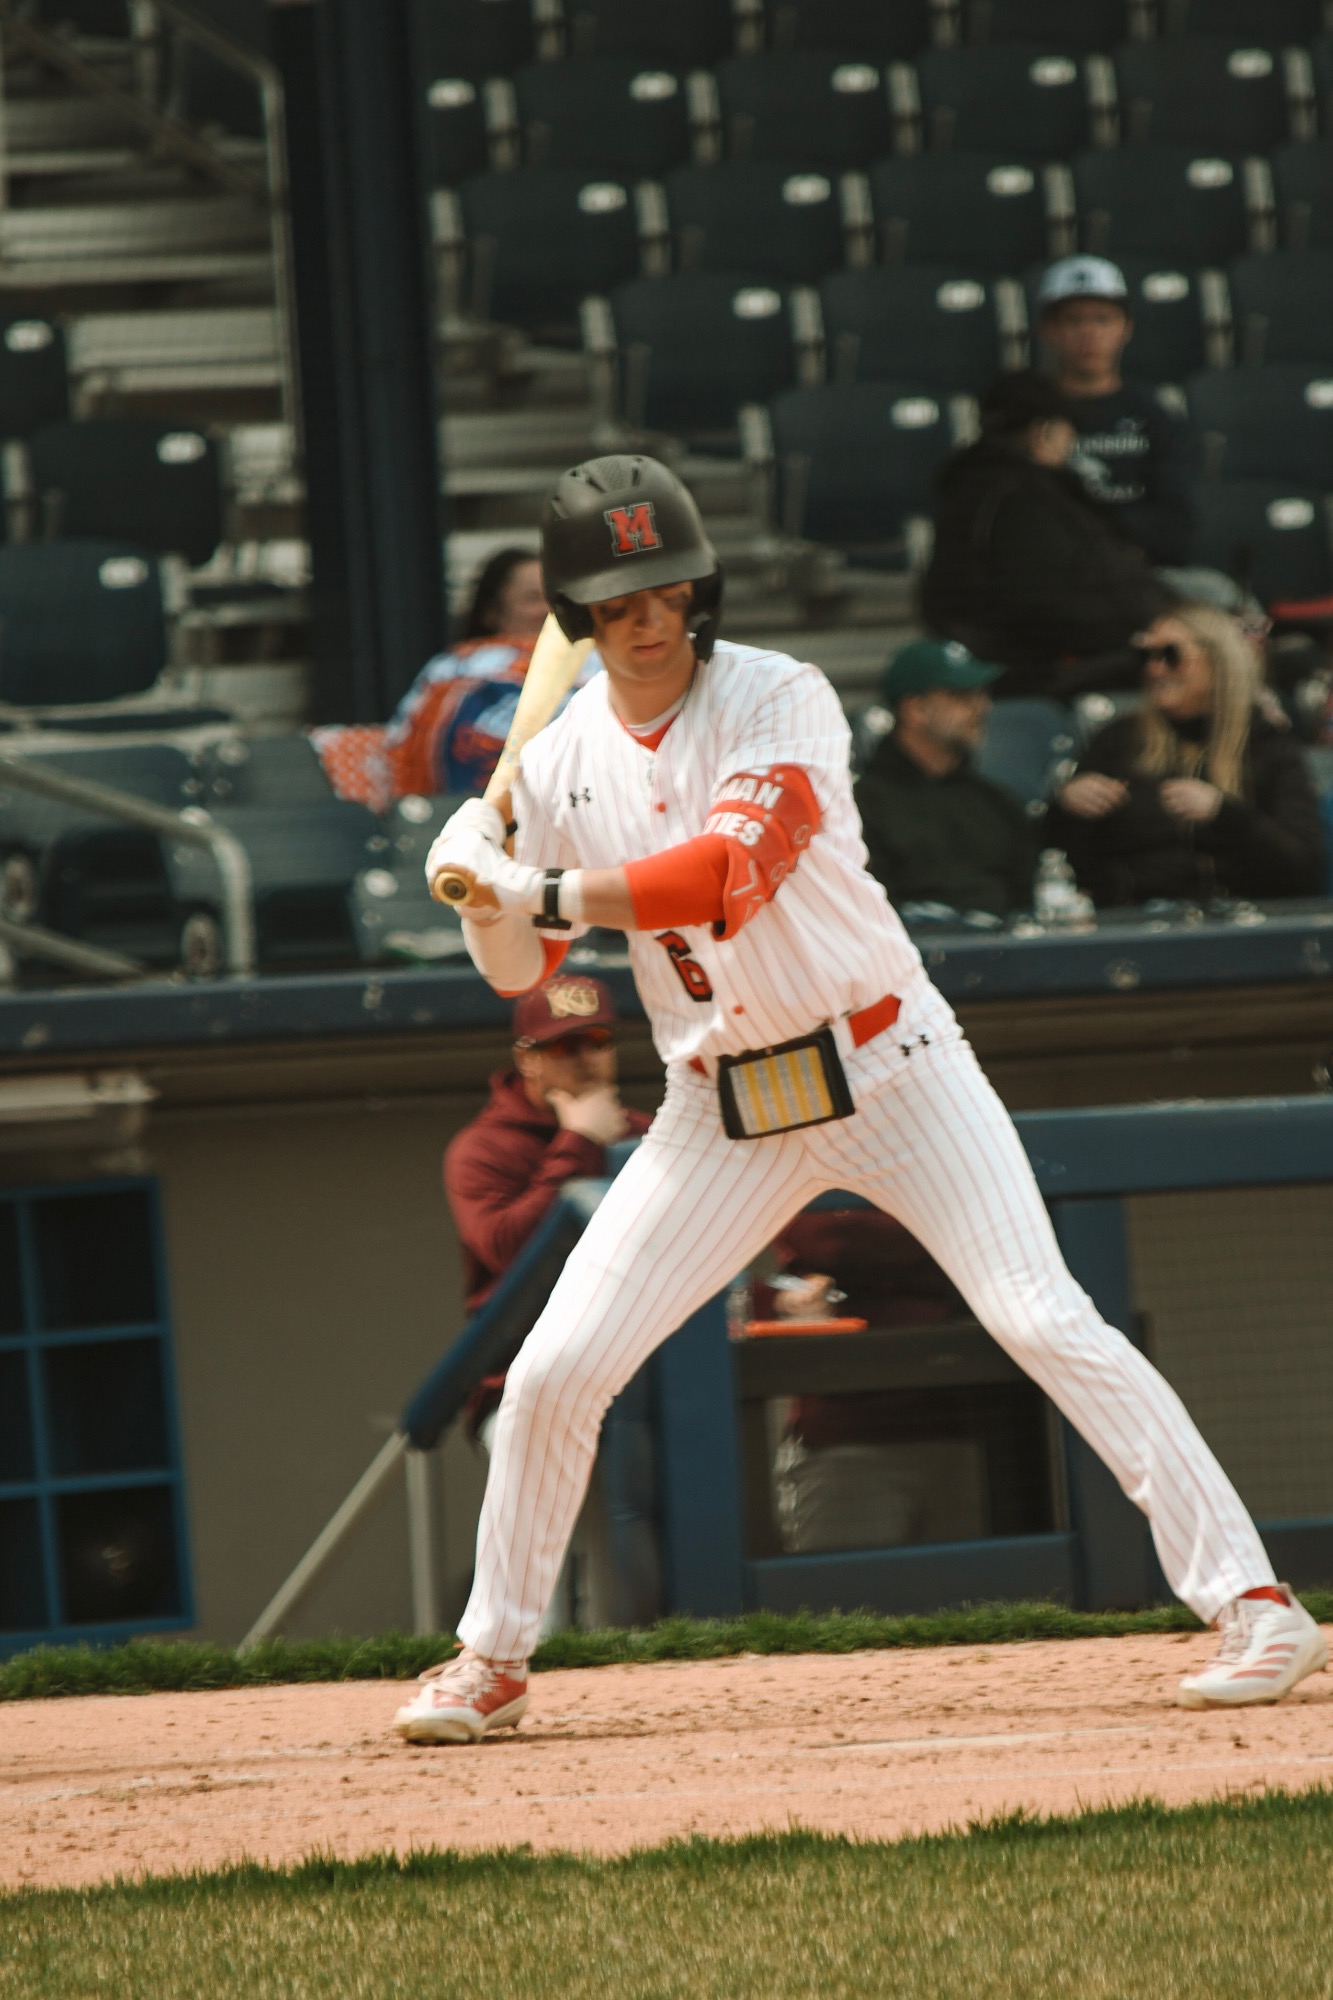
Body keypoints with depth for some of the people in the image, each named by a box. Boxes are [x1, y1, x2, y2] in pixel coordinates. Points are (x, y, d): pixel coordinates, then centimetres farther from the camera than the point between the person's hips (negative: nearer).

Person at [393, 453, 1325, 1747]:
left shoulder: (780, 702, -13)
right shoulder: (560, 761, 2)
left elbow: (733, 873, -28)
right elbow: (519, 974, 8)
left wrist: (553, 893, -31)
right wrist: (486, 892, -13)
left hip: (887, 1068, -4)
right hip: (722, 1109, 4)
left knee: (1045, 1322, -14)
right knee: (555, 1371, -2)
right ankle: (492, 1660, 17)